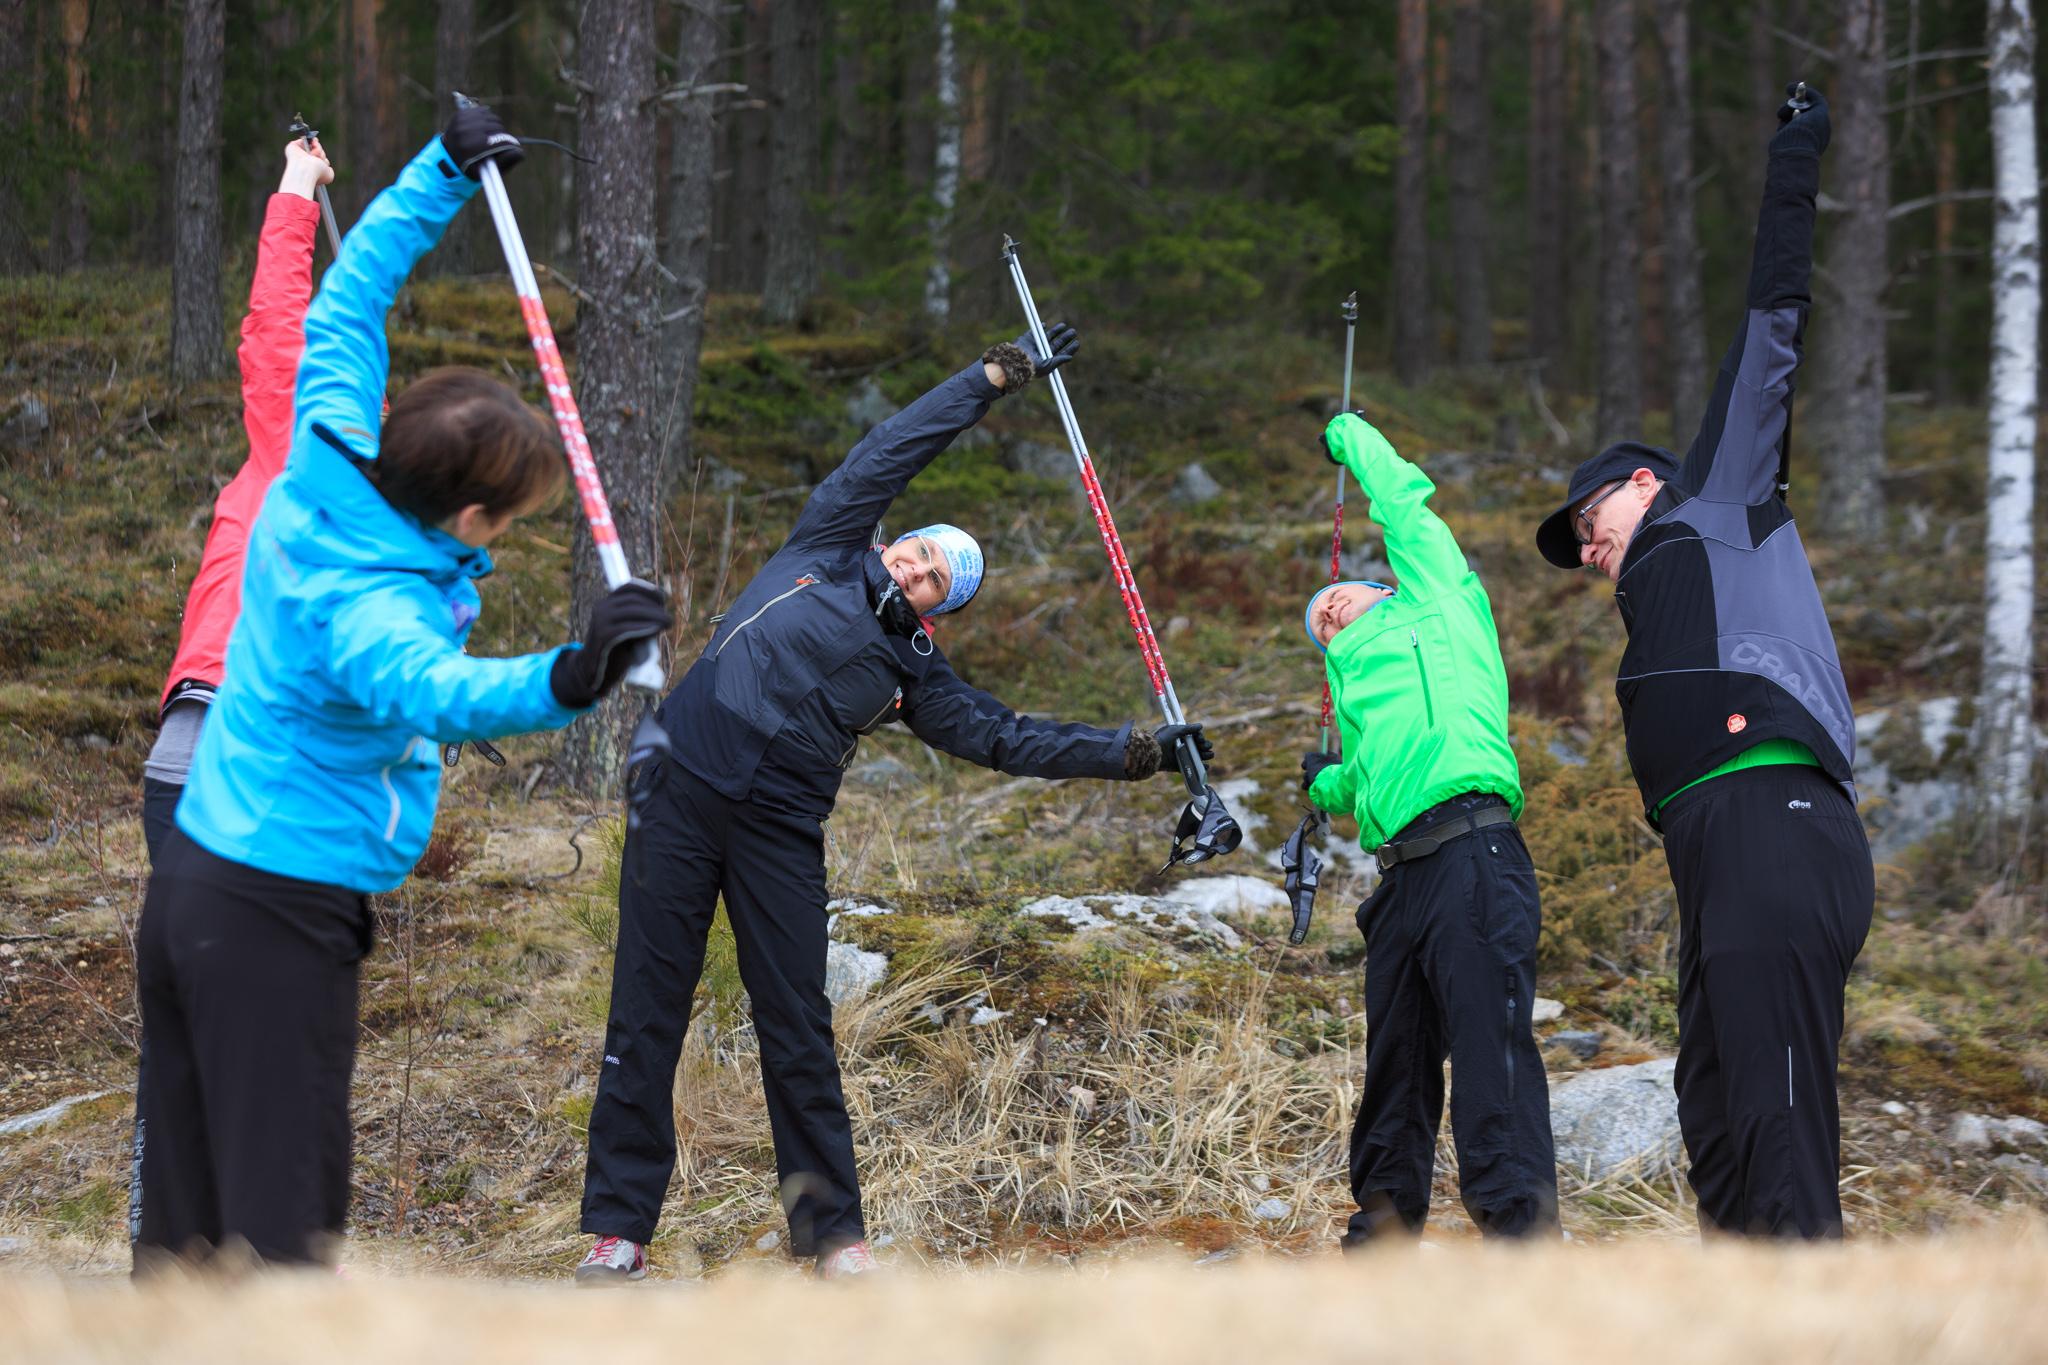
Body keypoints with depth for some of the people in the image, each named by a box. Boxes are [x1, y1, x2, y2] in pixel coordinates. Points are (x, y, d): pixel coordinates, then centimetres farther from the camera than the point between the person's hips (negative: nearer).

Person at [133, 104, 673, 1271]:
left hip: (191, 876, 9)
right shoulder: (369, 599, -25)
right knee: (286, 1214, -7)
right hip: (282, 913, -9)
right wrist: (565, 681, -64)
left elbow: (345, 303, 13)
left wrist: (444, 174, 17)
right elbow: (421, 691, -48)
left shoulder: (327, 479, -1)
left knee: (185, 1218, 13)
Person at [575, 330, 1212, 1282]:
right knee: (646, 1016, -1)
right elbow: (890, 454, 9)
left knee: (798, 1029, 1)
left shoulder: (910, 673, 13)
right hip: (684, 790, -2)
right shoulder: (826, 553, 9)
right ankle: (617, 1225, 3)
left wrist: (1134, 753, 8)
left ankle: (831, 1227, 10)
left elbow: (1004, 738, 12)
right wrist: (997, 375, 10)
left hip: (781, 828, 2)